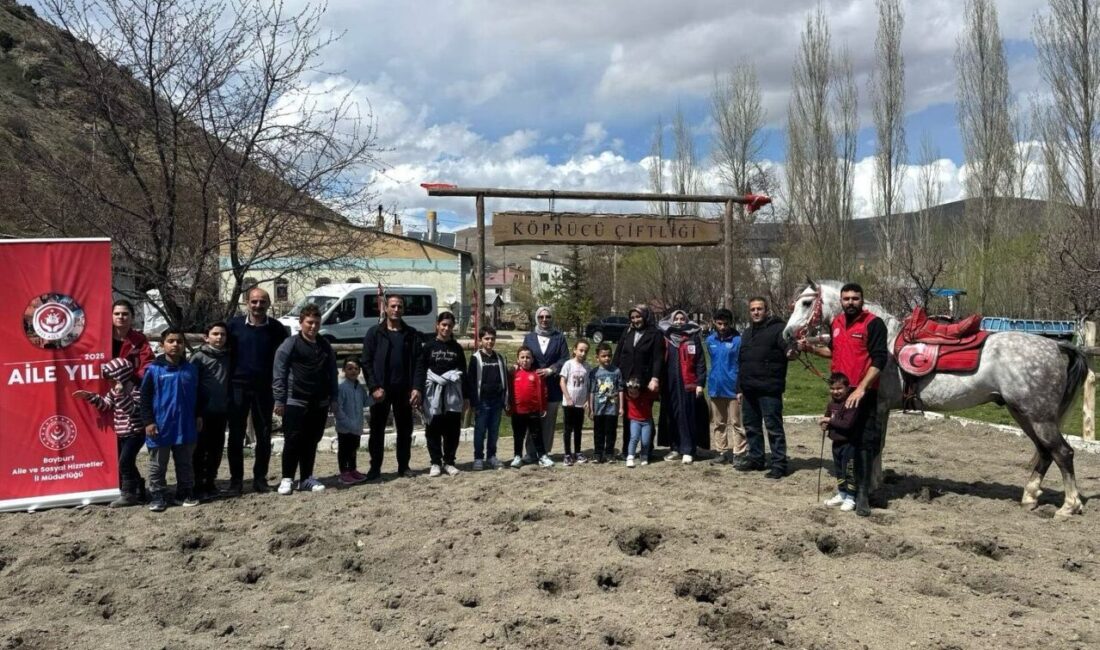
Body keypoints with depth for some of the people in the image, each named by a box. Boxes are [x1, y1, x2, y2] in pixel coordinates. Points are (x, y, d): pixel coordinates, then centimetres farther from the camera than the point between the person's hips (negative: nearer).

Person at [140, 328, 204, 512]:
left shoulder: (191, 369, 3)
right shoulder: (154, 369, -8)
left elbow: (198, 395, 13)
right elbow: (145, 397, -5)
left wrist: (198, 416, 10)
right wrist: (148, 421, -9)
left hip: (186, 426, 3)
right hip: (161, 426, -3)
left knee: (185, 463, 13)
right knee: (158, 465, 8)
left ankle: (186, 493, 23)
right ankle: (157, 496, 17)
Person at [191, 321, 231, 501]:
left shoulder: (228, 357, 10)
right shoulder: (199, 357, -5)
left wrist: (229, 406, 10)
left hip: (221, 412, 5)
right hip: (204, 412, -5)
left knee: (216, 449, 10)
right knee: (200, 450, 1)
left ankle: (209, 483, 20)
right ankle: (198, 486, 8)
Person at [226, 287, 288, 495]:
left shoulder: (276, 328, 1)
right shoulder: (235, 324, -1)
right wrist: (226, 382, -2)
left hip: (265, 389, 1)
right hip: (238, 386, -1)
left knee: (264, 435, 7)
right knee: (236, 435, 4)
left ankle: (260, 478, 18)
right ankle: (236, 479, 14)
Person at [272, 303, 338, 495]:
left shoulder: (325, 346, 12)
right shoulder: (290, 344, -4)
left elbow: (332, 373, 16)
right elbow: (279, 374, -6)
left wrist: (333, 397, 11)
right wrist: (279, 400, -10)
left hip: (320, 403, 5)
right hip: (295, 402, -5)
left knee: (311, 442, 9)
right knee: (293, 441, -3)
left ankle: (306, 479, 17)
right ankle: (287, 479, 7)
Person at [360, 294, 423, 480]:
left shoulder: (411, 334, 6)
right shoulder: (374, 333, 0)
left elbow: (418, 363, 2)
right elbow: (366, 362, -3)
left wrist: (417, 388, -8)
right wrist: (374, 387, -12)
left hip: (404, 390, 2)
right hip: (381, 390, -2)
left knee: (405, 430, 9)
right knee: (377, 430, 5)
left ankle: (404, 466, 20)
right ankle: (375, 468, 14)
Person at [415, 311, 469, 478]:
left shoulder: (457, 348, 11)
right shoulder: (428, 346, 4)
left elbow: (463, 373, 11)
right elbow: (420, 370, -1)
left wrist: (466, 396, 7)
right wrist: (417, 389, -15)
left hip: (453, 394, 2)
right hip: (433, 393, -2)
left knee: (452, 429, 3)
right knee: (434, 430, 2)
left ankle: (449, 462, 15)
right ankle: (436, 462, 12)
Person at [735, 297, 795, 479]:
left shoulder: (777, 328, -4)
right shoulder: (746, 333, 20)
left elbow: (788, 346, -18)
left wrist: (790, 352, -42)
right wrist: (739, 388, 20)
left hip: (769, 389, -8)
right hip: (749, 389, 8)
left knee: (773, 427, -4)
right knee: (751, 426, 15)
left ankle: (779, 463, 2)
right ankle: (755, 458, 27)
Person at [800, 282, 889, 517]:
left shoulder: (873, 324, -12)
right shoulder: (836, 323, 9)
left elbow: (879, 360, -19)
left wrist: (861, 389, -26)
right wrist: (812, 348, 7)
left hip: (863, 393, -7)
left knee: (864, 441, -4)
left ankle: (862, 493, 1)